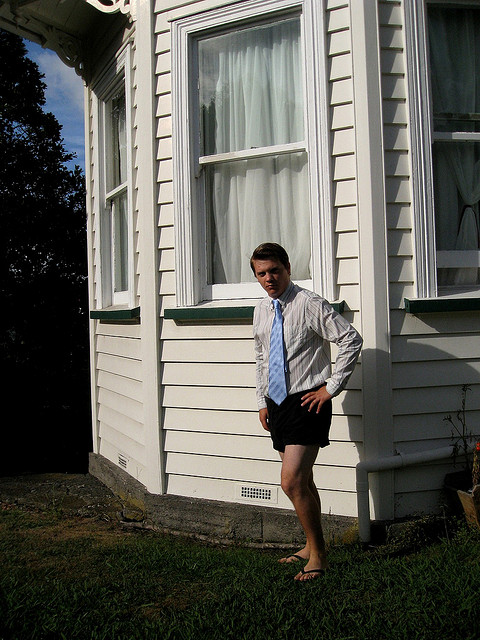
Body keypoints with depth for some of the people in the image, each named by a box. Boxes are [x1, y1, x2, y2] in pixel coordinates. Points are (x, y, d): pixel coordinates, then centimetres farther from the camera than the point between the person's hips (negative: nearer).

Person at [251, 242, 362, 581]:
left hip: (308, 403, -7)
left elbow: (352, 340, -14)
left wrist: (332, 387, -13)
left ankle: (318, 554, 4)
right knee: (302, 481, 16)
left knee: (292, 482, -13)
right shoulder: (261, 309, 10)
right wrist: (262, 401, 17)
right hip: (277, 402, 7)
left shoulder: (310, 304, -12)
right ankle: (312, 546, 31)